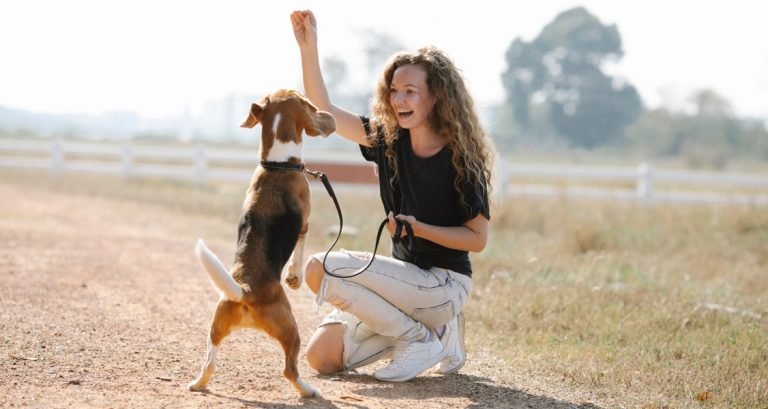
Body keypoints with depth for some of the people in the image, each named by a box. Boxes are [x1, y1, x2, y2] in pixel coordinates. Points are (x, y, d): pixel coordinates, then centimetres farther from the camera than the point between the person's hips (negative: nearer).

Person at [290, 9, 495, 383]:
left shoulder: (461, 158, -14)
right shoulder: (388, 139, 3)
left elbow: (477, 238, -11)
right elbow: (323, 111, 2)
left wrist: (419, 228, -23)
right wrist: (308, 47, -8)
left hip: (445, 283, -7)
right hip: (407, 275, 7)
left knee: (320, 268, -22)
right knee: (322, 356, -4)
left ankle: (421, 339, -9)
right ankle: (433, 327, 9)